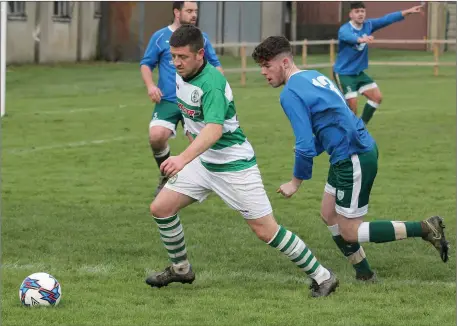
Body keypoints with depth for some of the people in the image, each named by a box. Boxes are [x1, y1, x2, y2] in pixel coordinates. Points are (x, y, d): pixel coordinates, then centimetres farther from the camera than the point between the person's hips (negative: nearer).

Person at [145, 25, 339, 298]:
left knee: (266, 230, -6)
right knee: (161, 208, 1)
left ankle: (322, 277, 6)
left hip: (234, 166, -8)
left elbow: (214, 129, -42)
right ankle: (181, 269, 22)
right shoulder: (181, 76, -2)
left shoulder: (211, 84, -27)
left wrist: (183, 159, -55)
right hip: (204, 162, 8)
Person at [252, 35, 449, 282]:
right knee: (329, 216, 19)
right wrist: (314, 150, 12)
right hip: (362, 148, 10)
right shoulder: (313, 76, 13)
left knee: (349, 232, 1)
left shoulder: (290, 94, -17)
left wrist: (296, 182, -6)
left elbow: (305, 146, -20)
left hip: (354, 159, -10)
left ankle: (425, 229, -2)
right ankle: (364, 275, 26)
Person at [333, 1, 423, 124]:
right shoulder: (344, 30, -23)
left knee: (377, 97, 5)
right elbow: (349, 37, -46)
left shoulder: (368, 25, -1)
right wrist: (361, 39, -69)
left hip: (359, 72, 8)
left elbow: (386, 19, -1)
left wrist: (408, 12, -10)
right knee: (352, 107, -15)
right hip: (343, 73, -8)